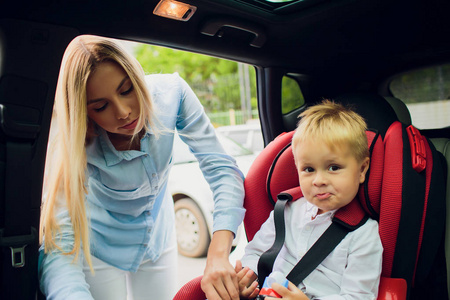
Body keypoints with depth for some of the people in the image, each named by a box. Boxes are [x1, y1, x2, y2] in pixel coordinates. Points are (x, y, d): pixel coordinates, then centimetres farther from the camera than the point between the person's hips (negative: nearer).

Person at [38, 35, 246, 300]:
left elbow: (220, 168, -28)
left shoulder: (171, 93, -27)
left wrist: (218, 254, -42)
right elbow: (58, 247, -39)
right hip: (101, 245, -2)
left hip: (159, 236, 3)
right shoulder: (77, 148, -32)